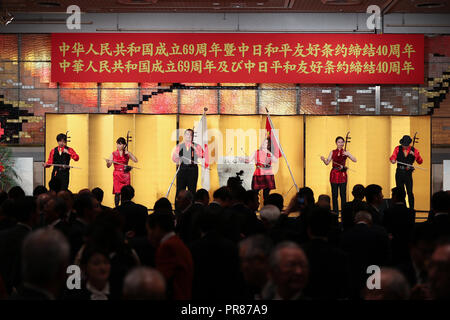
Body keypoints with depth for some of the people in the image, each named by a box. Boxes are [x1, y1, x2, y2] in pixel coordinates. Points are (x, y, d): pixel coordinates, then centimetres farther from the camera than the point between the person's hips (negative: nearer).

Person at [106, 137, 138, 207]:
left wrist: (128, 153, -11)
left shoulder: (127, 153, 7)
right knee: (117, 193, -10)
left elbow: (135, 160, -4)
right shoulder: (114, 154, 5)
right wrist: (108, 162, -22)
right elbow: (108, 166, 1)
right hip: (117, 175, -1)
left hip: (125, 175, 1)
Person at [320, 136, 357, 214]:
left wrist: (347, 155, -21)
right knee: (334, 194, 2)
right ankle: (335, 212, 9)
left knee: (343, 194, -4)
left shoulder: (345, 152, 4)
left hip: (342, 175, -1)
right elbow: (327, 162, 1)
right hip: (334, 174, 1)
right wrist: (323, 160, -21)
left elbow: (354, 160, -6)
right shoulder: (332, 152, 7)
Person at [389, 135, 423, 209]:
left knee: (410, 192, -8)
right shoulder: (398, 149, 6)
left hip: (408, 173, -2)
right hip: (399, 172, 2)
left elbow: (420, 161, 1)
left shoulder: (414, 150, 3)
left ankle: (412, 208, -2)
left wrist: (415, 155, -17)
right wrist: (393, 160, -31)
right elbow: (393, 156, -7)